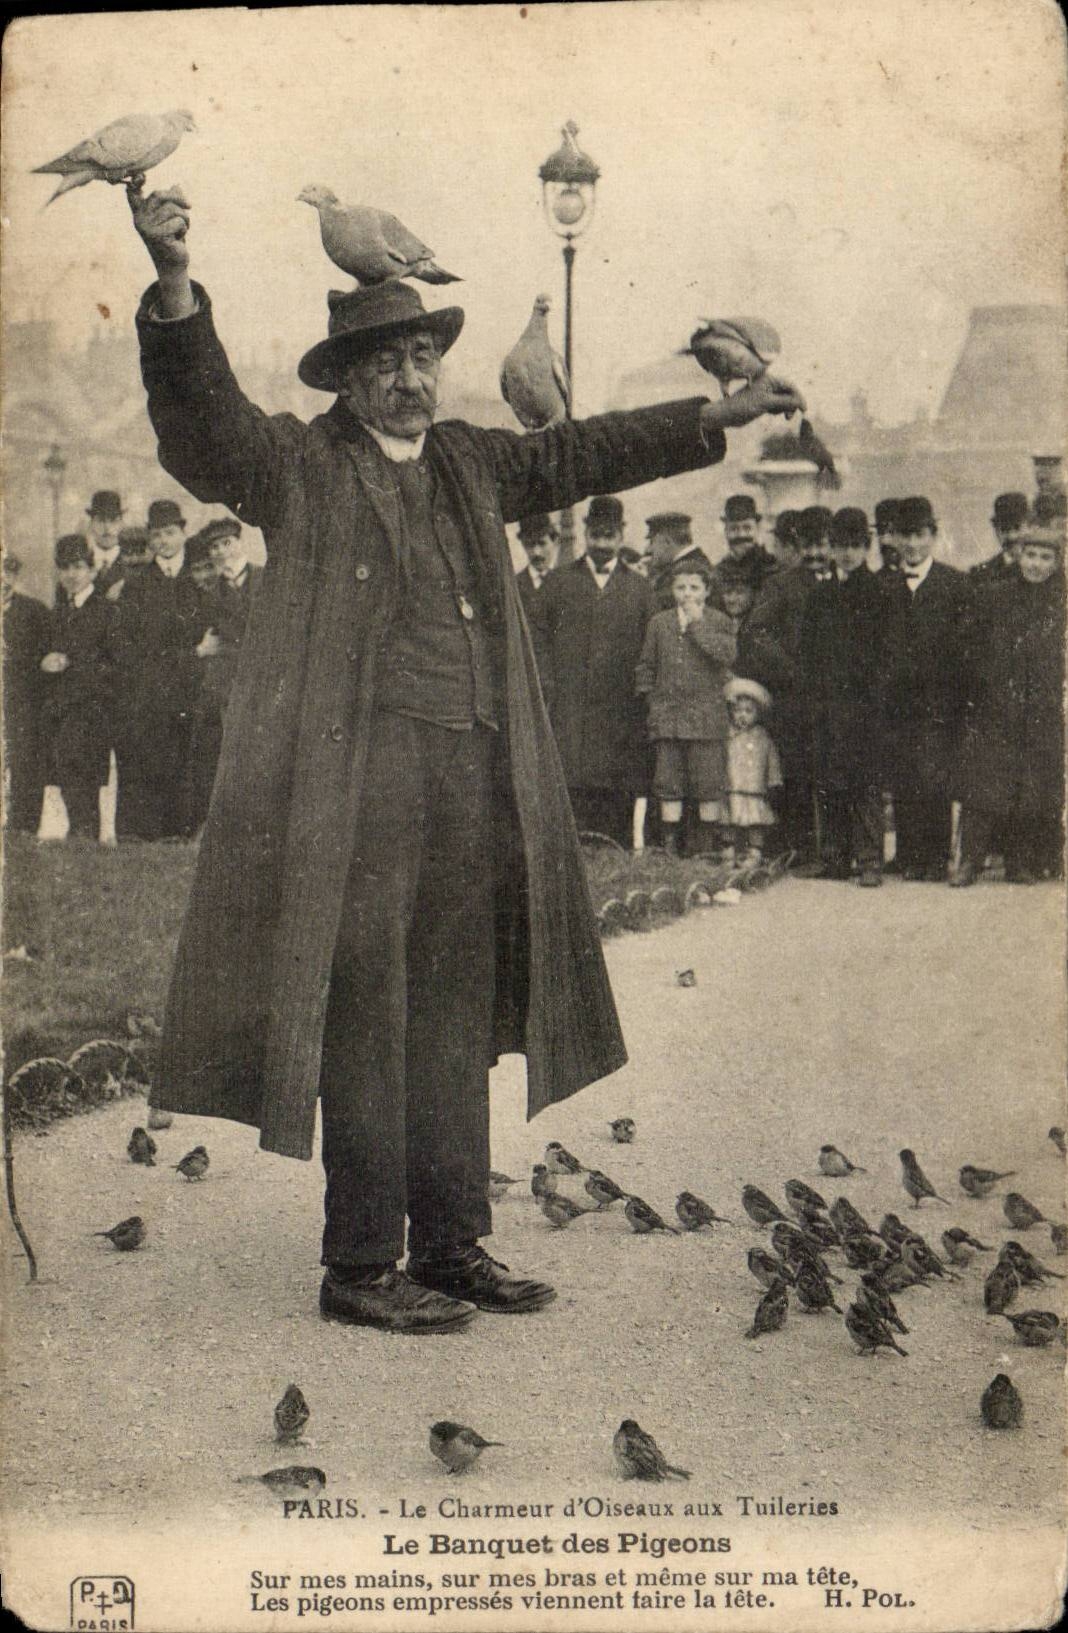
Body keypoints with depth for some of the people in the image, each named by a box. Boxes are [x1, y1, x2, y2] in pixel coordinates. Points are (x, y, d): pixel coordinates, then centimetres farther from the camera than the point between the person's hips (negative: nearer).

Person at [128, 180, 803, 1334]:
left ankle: (453, 1248, 21)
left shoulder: (473, 466, 20)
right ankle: (360, 1268, 7)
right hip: (355, 781, -6)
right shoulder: (299, 468, 3)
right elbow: (202, 414, -12)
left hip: (476, 788, 6)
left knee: (455, 1021, 11)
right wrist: (174, 282, -27)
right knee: (364, 1022, -3)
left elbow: (583, 453, 30)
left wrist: (717, 419, 32)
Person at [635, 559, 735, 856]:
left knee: (709, 785, -2)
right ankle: (669, 845, 11)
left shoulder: (719, 622, 3)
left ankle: (709, 847, 7)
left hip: (706, 717, -3)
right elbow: (646, 666, 17)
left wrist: (696, 623, -13)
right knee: (668, 784, 5)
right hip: (667, 716, 3)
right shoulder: (658, 623, 11)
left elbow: (727, 654, -15)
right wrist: (650, 700, 8)